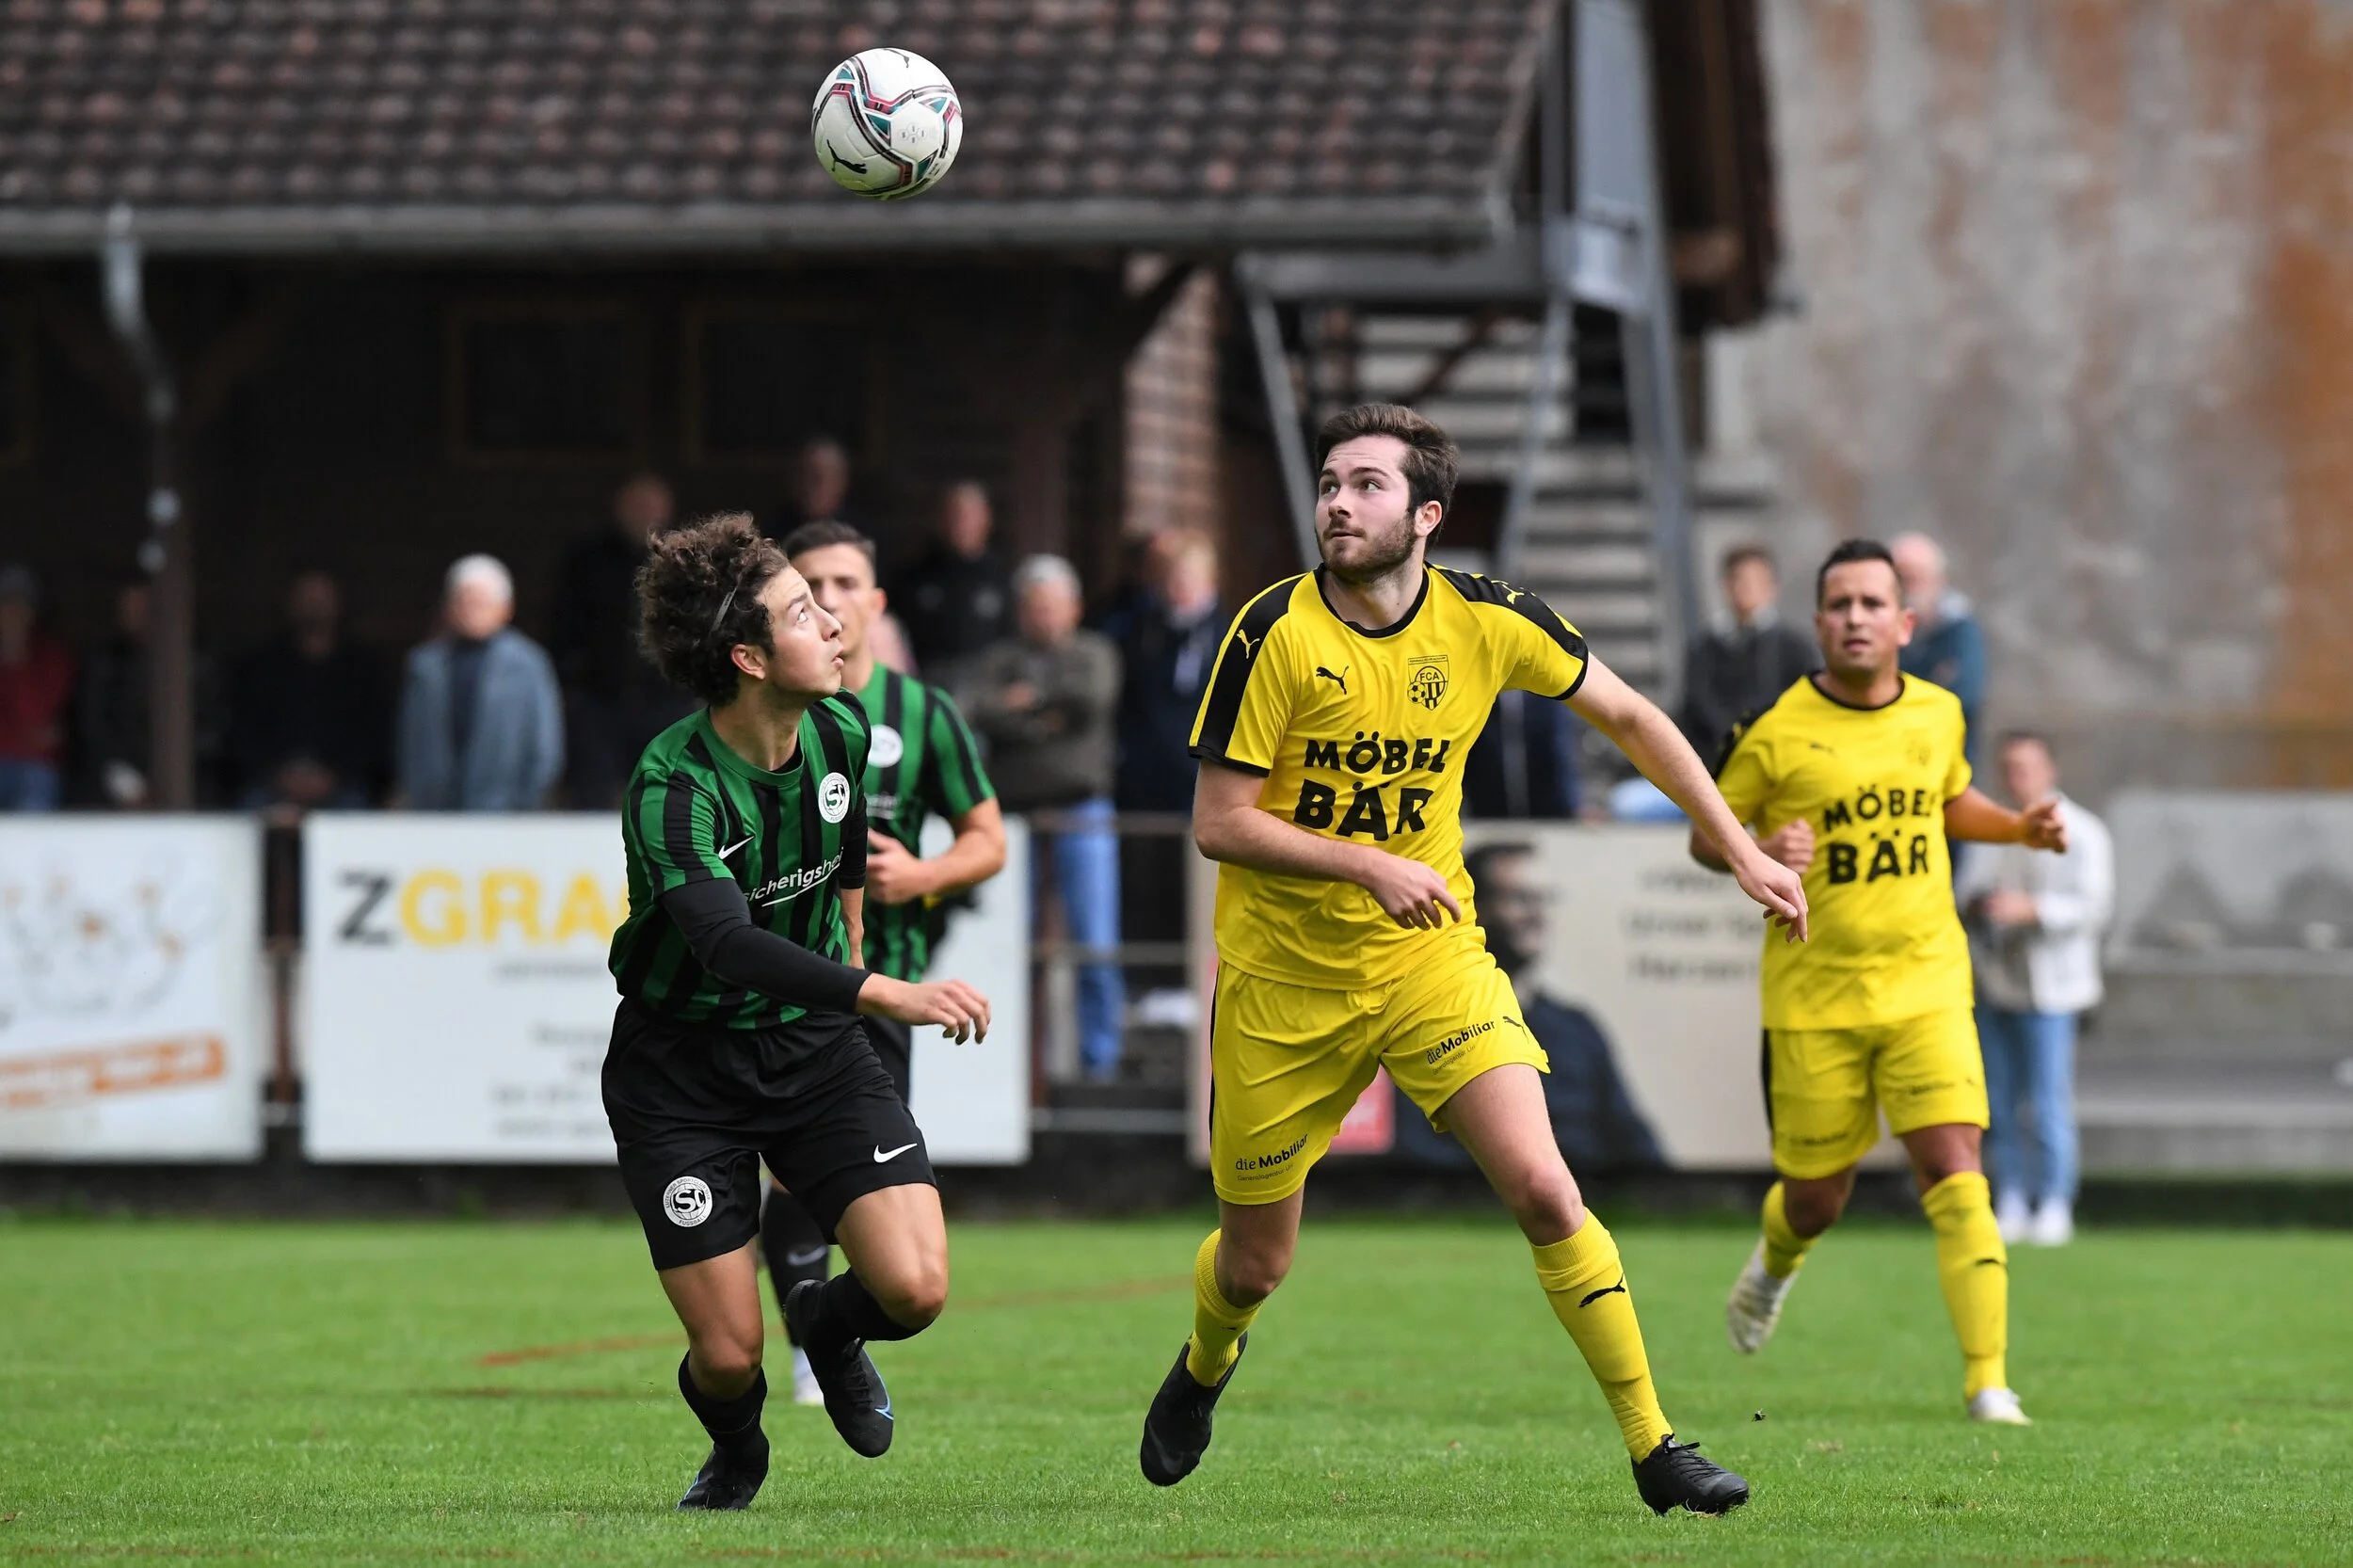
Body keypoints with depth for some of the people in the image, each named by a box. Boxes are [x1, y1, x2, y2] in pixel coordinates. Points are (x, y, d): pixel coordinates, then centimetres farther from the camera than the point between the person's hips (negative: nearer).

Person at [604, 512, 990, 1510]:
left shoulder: (841, 733, -5)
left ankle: (829, 1327, 22)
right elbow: (728, 945, -40)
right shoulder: (672, 788, -25)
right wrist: (884, 995, -51)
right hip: (682, 1067, -4)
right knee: (727, 1355, -8)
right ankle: (735, 1454, 31)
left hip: (814, 1048, 4)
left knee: (914, 1288, -16)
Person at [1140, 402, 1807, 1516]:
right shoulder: (1278, 632, -16)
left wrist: (1742, 852, 7)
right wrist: (1370, 867, -26)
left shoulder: (1487, 621, -8)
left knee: (1543, 1190, -17)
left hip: (1431, 958, 1)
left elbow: (1626, 717, 8)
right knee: (1254, 1265, 9)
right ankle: (1204, 1369, 45)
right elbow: (1218, 822, -14)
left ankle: (1652, 1449, -8)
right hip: (1283, 977, -1)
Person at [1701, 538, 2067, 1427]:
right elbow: (1706, 836, 0)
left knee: (1955, 1176, -14)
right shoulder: (1773, 730, -8)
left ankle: (1987, 1383, -15)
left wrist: (2019, 827, 7)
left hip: (1926, 986, 2)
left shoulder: (1938, 714, 4)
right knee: (1816, 1200, 8)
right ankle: (1776, 1264, 47)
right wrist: (1757, 857, -21)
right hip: (1813, 997, -2)